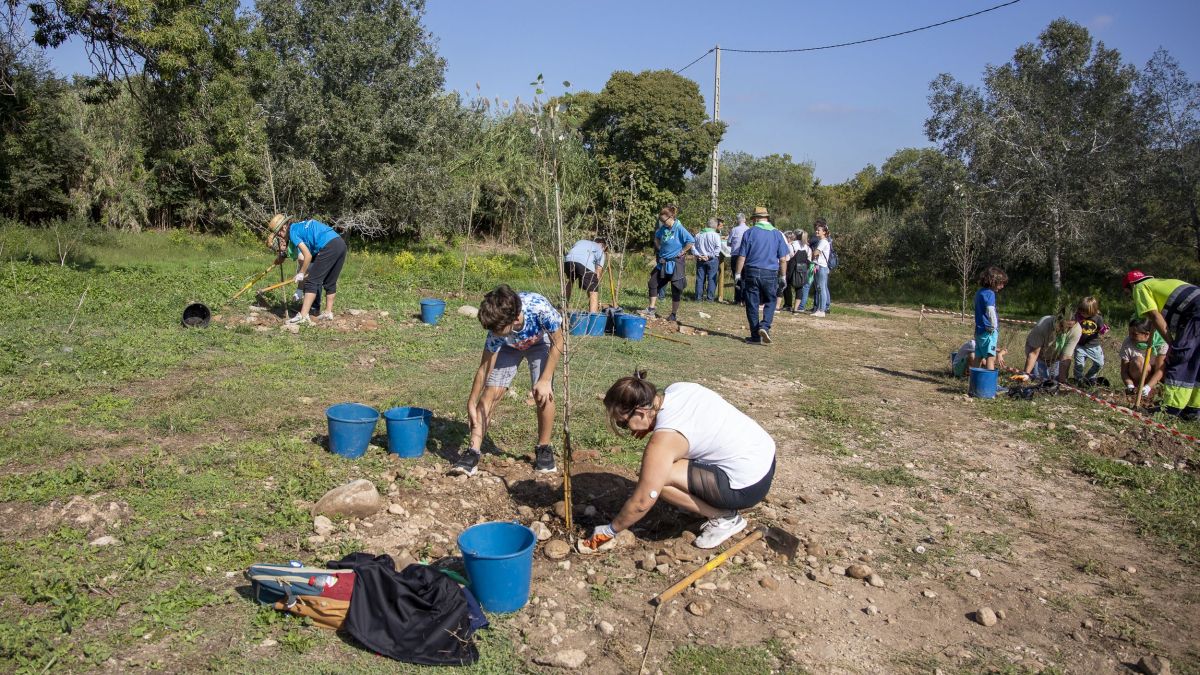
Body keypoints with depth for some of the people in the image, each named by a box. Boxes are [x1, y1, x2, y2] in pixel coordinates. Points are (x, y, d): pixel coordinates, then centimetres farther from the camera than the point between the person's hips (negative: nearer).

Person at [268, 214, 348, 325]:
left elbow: (308, 256, -7)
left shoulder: (293, 232, 0)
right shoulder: (301, 226, 26)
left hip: (329, 247, -9)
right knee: (330, 282, 20)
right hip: (341, 242, 9)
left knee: (312, 281, -4)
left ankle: (303, 316, -7)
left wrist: (301, 273, 5)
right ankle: (328, 312, 26)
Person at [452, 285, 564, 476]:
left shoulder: (541, 309, -43)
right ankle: (473, 452, -6)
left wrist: (545, 380, -24)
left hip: (541, 342, -1)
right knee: (490, 392, -12)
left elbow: (557, 342, -24)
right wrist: (471, 404, -16)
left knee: (543, 395, -15)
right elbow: (485, 368, -22)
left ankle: (544, 448, 5)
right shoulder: (497, 328, -35)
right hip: (509, 346, 1)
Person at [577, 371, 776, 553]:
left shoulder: (663, 440, -22)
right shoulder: (678, 388, -1)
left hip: (749, 486, -9)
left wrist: (610, 530, -2)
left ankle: (725, 517, -2)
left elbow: (642, 502, -18)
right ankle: (721, 504, 15)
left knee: (658, 478, -15)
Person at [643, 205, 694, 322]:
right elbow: (656, 237, 22)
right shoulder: (663, 228, 2)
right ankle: (651, 310, 11)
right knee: (653, 283, 5)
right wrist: (659, 249, 11)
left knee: (676, 290, 3)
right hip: (663, 262, 7)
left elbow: (691, 241, -23)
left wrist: (682, 252, -15)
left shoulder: (679, 229, -17)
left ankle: (673, 314, 13)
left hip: (675, 263, -7)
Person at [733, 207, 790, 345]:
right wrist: (783, 276, 13)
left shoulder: (749, 233, 0)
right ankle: (765, 326, -8)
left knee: (752, 305, 5)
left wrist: (737, 274, 4)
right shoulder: (777, 234, 5)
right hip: (771, 273, 1)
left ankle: (756, 336, 7)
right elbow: (783, 259, 5)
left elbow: (742, 256, -3)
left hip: (752, 272, -1)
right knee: (770, 302, 15)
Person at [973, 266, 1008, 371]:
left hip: (979, 330, 9)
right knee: (991, 357, -8)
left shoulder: (979, 292, 15)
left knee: (978, 358, 11)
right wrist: (995, 328, -8)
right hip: (988, 331, -9)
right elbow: (990, 312, -18)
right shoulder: (990, 293, -12)